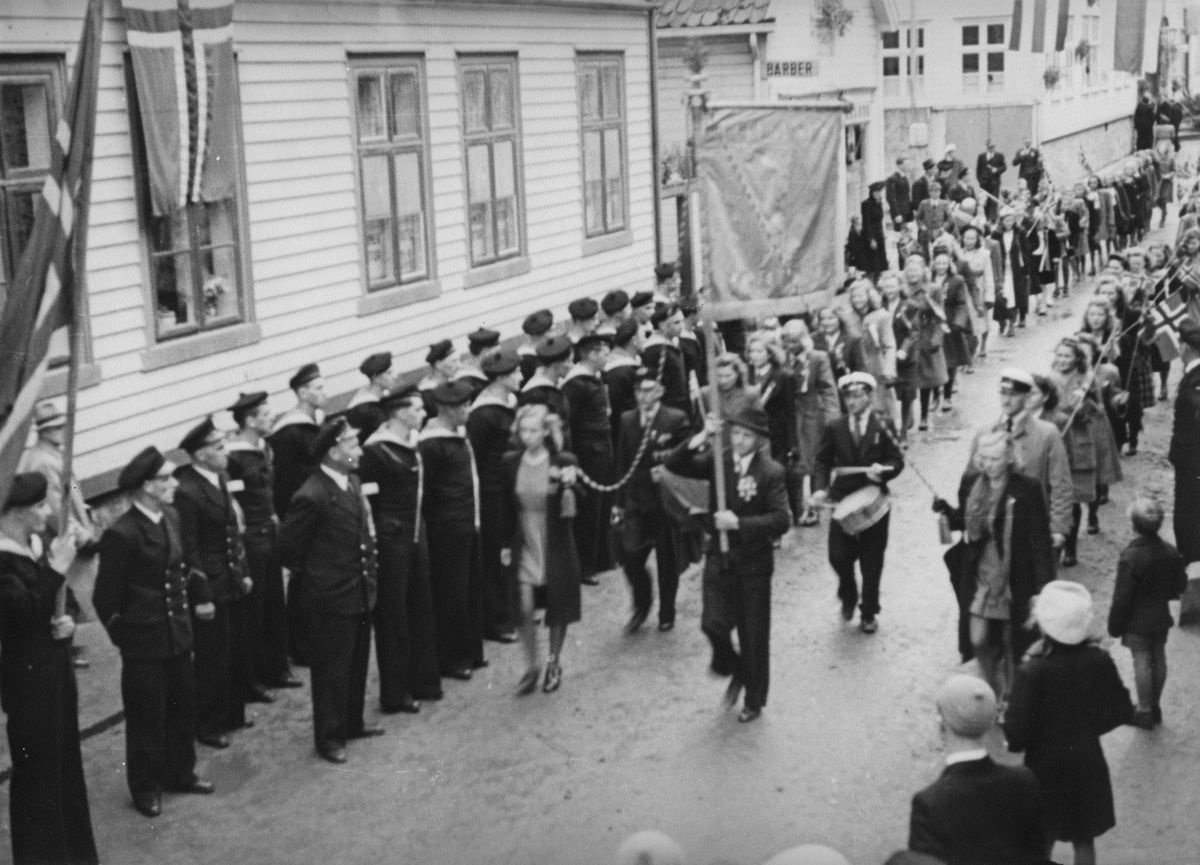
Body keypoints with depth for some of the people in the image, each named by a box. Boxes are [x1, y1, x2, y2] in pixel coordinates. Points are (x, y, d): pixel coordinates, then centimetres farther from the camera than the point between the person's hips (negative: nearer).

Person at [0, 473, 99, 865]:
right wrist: (56, 569, -27)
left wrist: (68, 617, -4)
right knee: (37, 766, 1)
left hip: (57, 666, 8)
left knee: (65, 757, 17)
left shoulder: (39, 547, 6)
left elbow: (67, 597, 16)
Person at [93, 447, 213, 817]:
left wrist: (196, 598, 12)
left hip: (178, 634, 7)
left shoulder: (170, 517, 1)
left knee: (183, 707, 19)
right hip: (144, 641, -7)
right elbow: (105, 597, -14)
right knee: (147, 716, 7)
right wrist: (122, 634, -6)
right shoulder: (121, 534, -22)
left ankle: (180, 773, 37)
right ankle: (146, 789, 23)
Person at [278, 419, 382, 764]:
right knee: (332, 670, 4)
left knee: (357, 664, 20)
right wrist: (313, 572, -2)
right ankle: (328, 737, 18)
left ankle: (352, 724, 36)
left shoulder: (353, 483, 4)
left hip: (361, 591, 8)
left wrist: (368, 567, 11)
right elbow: (289, 545, -14)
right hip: (332, 597, -8)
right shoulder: (312, 497, -23)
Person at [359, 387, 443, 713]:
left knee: (420, 608, 16)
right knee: (392, 615, 1)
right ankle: (394, 695, 12)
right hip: (390, 539, -8)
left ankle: (422, 682, 30)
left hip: (415, 534, 8)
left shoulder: (412, 444, 7)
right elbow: (366, 501, -16)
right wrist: (372, 543, -17)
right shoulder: (376, 451, -17)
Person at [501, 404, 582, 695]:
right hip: (524, 545, 2)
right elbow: (507, 506, 7)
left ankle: (553, 663, 29)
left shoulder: (563, 461, -10)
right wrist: (506, 544, 6)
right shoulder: (511, 462, -2)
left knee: (557, 608, 9)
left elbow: (573, 508, -12)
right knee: (525, 609, -5)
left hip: (555, 545, -2)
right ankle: (531, 667, 12)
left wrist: (570, 484, -31)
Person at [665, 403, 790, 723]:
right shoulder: (718, 460, -3)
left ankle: (754, 700, 29)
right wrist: (701, 438, -25)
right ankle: (736, 671, 25)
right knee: (713, 624, -8)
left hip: (753, 563, -2)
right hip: (719, 558, 3)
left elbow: (781, 520, -20)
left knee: (754, 635, 8)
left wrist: (738, 523, -28)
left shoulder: (771, 472, -12)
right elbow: (675, 465, -11)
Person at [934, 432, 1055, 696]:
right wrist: (946, 510, -9)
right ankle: (993, 691, 28)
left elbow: (1040, 538, -11)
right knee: (978, 641, 3)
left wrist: (1044, 582, -14)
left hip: (1014, 579, -3)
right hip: (978, 576, 3)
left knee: (1010, 643, 9)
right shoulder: (971, 482, -1)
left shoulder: (1027, 489, -13)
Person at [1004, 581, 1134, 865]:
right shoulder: (1099, 660, -13)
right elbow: (1122, 711, 0)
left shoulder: (1033, 672, -25)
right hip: (1087, 763, 3)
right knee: (1084, 840, 19)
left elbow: (1016, 734, -21)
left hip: (1046, 767, -3)